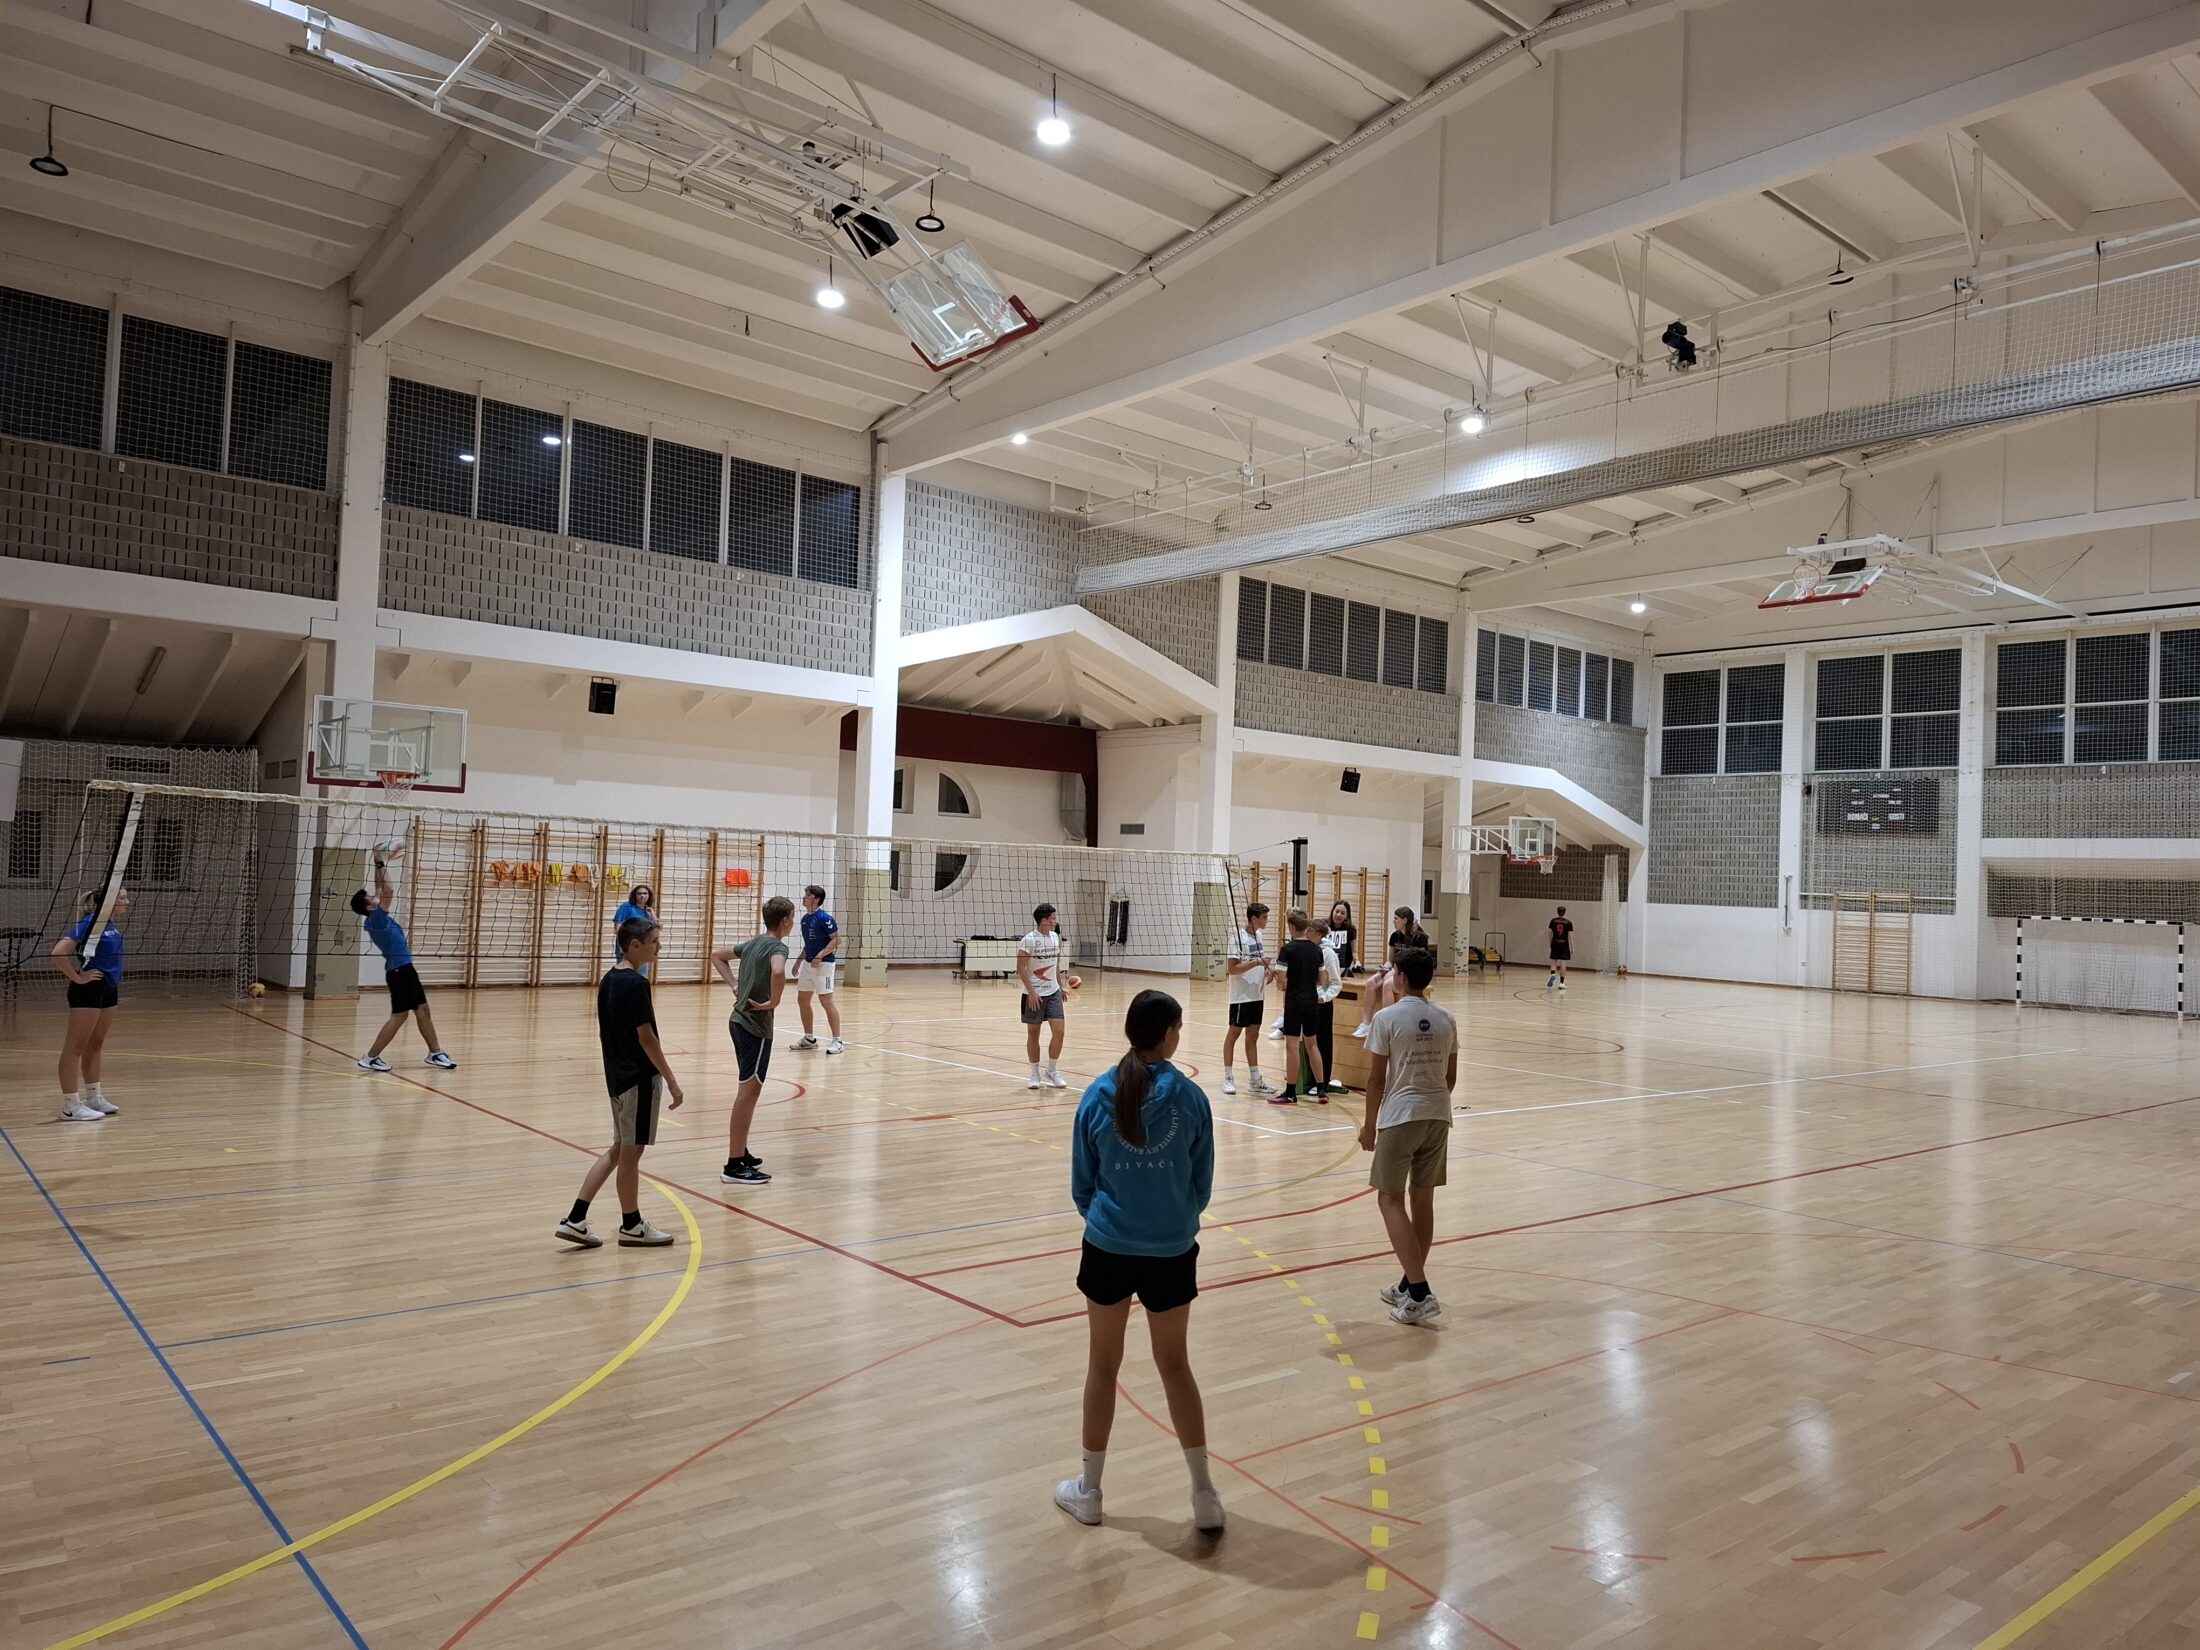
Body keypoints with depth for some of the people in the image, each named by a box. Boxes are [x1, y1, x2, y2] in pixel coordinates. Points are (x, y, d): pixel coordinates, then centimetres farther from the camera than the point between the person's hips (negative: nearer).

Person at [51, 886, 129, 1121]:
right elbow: (58, 952, -27)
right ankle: (71, 1107, 0)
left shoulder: (112, 923, 7)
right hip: (89, 990, -9)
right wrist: (77, 977, -19)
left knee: (95, 1046, 18)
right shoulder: (89, 923, -18)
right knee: (75, 1047, -2)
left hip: (109, 989, 9)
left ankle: (94, 1098, 27)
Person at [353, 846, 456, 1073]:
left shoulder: (379, 918, 10)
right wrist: (381, 863, -18)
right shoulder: (375, 920, -14)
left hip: (405, 968, 10)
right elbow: (387, 891, -22)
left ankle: (435, 1053, 18)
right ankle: (370, 1058, 1)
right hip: (398, 970, -10)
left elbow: (381, 890, 16)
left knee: (422, 1010, 11)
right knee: (399, 1015, -6)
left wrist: (382, 863, 11)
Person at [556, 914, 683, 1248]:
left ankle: (575, 1219, 13)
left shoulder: (608, 980, 9)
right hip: (639, 1078, -9)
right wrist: (671, 1081, -14)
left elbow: (604, 1031, 14)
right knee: (630, 1152, 4)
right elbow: (646, 1037, -19)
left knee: (619, 1149, 16)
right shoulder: (636, 983, -18)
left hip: (618, 1075, 9)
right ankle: (631, 1226, 17)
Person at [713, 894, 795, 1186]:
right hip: (755, 1025, -9)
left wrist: (735, 984, 14)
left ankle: (741, 1153, 27)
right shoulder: (778, 947, -14)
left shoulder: (753, 944, 12)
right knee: (749, 1091, -5)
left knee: (749, 1090, 18)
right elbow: (778, 972, -36)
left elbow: (717, 956, 24)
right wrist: (773, 1002, -21)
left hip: (740, 1020, 9)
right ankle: (735, 1166, -3)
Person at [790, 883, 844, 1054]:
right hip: (808, 964, 9)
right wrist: (799, 960, 21)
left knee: (826, 1001, -9)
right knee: (802, 1000, 11)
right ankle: (809, 1038, 23)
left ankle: (837, 1041, -2)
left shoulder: (825, 918, -14)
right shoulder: (805, 918, 12)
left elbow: (836, 940, -17)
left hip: (823, 964, -9)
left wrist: (821, 955, -25)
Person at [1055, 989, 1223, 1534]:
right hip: (1172, 1251, 0)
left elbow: (1081, 1183, 0)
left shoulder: (1098, 1095, -8)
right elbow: (1202, 1183, 0)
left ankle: (1089, 1490, 29)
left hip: (1108, 1248, 0)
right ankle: (1204, 1496, 23)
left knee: (1103, 1366, 16)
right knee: (1175, 1366, 16)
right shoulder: (1189, 1097, -10)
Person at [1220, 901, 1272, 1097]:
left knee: (1253, 1036, 12)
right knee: (1233, 1033, 3)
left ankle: (1255, 1079, 17)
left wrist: (1266, 970, 0)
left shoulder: (1258, 936, 8)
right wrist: (1256, 963, -26)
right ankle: (1228, 1078, 11)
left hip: (1256, 995, 7)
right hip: (1241, 996, -7)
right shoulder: (1238, 937, -14)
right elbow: (1231, 969, -18)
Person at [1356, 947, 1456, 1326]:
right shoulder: (1445, 1020, 6)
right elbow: (1450, 1076, 12)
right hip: (1438, 1116, 6)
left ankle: (1418, 1294, -8)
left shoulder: (1387, 1018, -10)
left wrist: (1369, 1124, 1)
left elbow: (1377, 1078, -8)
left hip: (1400, 1117, -6)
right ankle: (1410, 1285, 24)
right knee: (1422, 1199, 13)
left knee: (1391, 1200, 0)